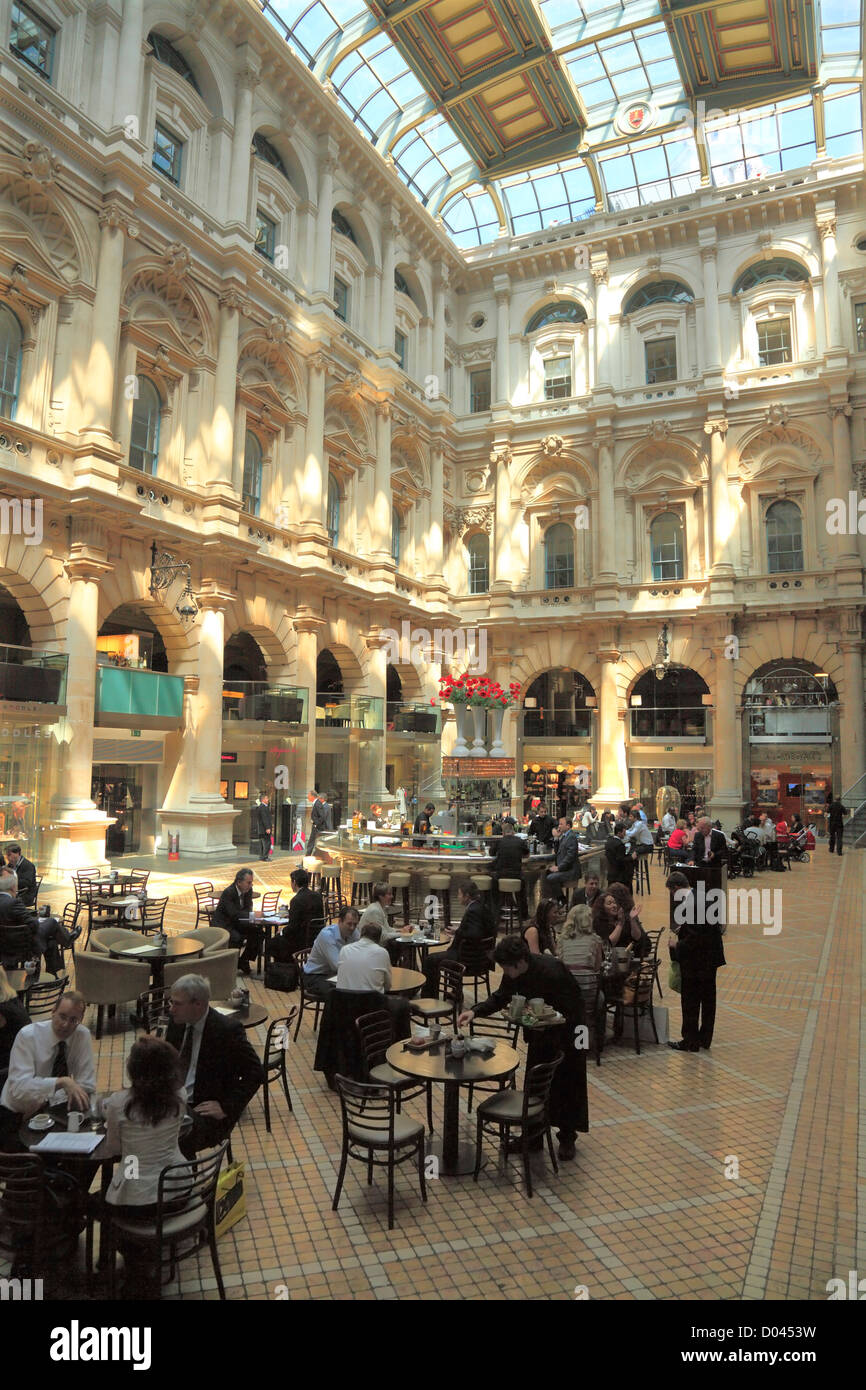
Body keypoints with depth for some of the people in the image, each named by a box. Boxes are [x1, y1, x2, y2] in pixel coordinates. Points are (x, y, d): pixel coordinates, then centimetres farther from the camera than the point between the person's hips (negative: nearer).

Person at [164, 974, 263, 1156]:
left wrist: (226, 1107, -16)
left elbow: (255, 1073, -14)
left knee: (178, 1141, -31)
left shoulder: (228, 1030, -17)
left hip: (205, 1109, -6)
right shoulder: (177, 1022, 2)